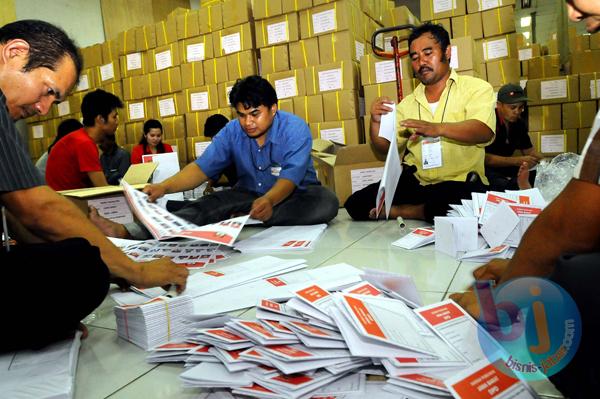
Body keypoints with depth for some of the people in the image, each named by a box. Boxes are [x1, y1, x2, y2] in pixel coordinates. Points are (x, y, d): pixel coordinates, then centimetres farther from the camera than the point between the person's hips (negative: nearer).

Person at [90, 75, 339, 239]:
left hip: (296, 194, -2)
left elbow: (290, 177, -31)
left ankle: (247, 220, -31)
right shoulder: (232, 132, -6)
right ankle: (129, 232, -40)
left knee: (326, 202, -35)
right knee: (208, 206, -24)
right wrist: (165, 186, -31)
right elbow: (202, 168, -13)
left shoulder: (295, 129, -19)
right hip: (250, 194, 3)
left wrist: (269, 200, -54)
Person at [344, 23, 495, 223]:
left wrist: (437, 128, -32)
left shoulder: (476, 88, 3)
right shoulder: (408, 103, 17)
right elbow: (386, 148, 14)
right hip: (414, 181, 4)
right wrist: (376, 122, -6)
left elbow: (483, 131, -16)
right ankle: (429, 213, -5)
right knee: (356, 204, -13)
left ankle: (398, 211, -12)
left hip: (459, 182, -4)